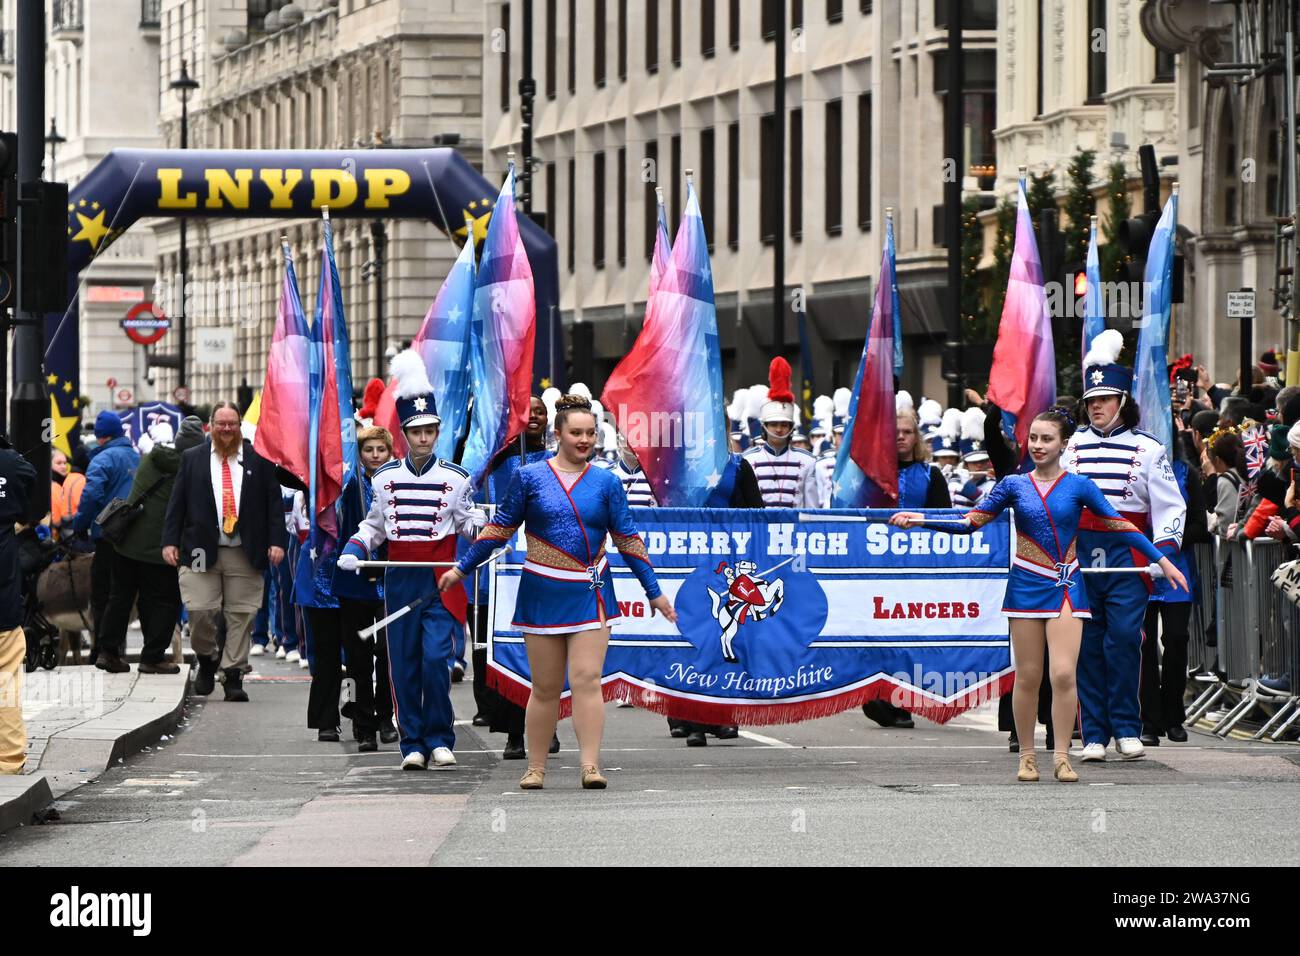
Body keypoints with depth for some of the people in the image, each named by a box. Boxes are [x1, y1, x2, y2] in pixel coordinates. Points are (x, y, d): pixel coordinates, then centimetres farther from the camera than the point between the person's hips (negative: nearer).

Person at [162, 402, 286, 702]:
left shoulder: (258, 459, 8)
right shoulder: (192, 459, 10)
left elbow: (273, 502, 8)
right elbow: (177, 503, 9)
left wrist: (276, 541, -2)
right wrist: (170, 541, 0)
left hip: (245, 553, 0)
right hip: (201, 551, 0)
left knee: (241, 615, -1)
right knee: (200, 611, -7)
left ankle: (233, 675, 5)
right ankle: (206, 662, 17)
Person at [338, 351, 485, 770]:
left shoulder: (456, 478, 2)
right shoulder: (385, 477, 7)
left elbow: (469, 521, 7)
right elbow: (374, 525, 16)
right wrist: (353, 550, 0)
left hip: (442, 581, -2)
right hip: (401, 580, 2)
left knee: (436, 658, -13)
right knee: (404, 665, 2)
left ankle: (439, 739, -2)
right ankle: (412, 744, 8)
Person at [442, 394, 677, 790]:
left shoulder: (606, 482, 5)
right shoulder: (530, 477, 1)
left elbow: (627, 539, 9)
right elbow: (500, 528, 9)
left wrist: (654, 592, 8)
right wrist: (462, 569, 10)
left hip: (590, 594, 0)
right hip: (542, 594, 0)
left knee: (587, 679, -10)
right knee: (546, 687, 4)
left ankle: (590, 765, -12)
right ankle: (535, 768, 14)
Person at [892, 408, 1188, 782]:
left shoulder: (1079, 486, 2)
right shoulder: (1014, 485, 5)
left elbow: (1119, 525, 4)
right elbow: (971, 521, 5)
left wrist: (1162, 560, 1)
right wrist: (921, 520, -7)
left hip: (1066, 587, -1)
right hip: (1026, 586, 1)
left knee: (1064, 674, -11)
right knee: (1028, 676, 3)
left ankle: (1061, 757, -3)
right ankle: (1027, 757, 13)